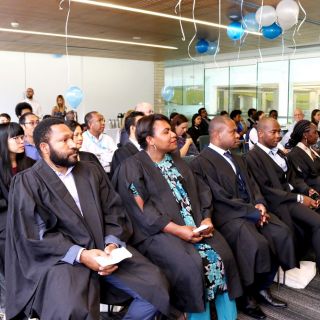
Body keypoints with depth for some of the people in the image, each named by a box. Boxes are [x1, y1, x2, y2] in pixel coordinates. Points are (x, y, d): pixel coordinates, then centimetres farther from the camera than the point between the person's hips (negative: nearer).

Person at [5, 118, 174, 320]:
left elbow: (113, 210, 9)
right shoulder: (26, 183, -1)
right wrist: (80, 255, -19)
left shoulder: (92, 171, 14)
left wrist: (112, 243, -10)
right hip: (60, 258, -4)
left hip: (104, 248, 5)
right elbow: (34, 236, -9)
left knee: (157, 286, -10)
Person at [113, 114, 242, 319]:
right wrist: (176, 229, -19)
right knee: (189, 266, -28)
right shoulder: (133, 167, -1)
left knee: (223, 256, -16)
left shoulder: (177, 160, 19)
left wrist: (206, 218, -3)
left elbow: (200, 191, 15)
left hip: (195, 226, 6)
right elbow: (140, 209, -11)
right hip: (158, 231, -5)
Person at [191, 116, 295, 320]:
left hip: (253, 209, 9)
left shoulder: (237, 158, 19)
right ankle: (247, 295, -3)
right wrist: (252, 211, -15)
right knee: (256, 243, -29)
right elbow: (219, 197, -17)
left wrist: (260, 204, -3)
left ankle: (263, 287, 5)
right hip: (228, 214, -8)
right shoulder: (202, 162, -11)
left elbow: (252, 185, 18)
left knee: (282, 233, -12)